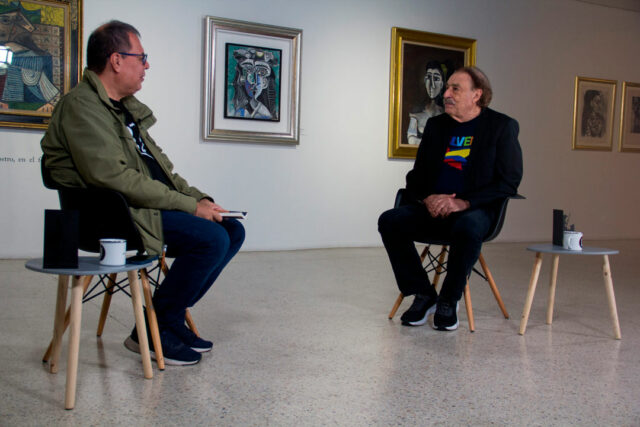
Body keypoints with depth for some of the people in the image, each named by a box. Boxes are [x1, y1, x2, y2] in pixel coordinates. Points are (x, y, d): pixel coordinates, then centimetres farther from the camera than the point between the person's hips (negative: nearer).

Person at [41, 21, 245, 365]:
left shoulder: (125, 107, 19)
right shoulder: (80, 106, -13)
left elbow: (159, 165, 20)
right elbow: (115, 177, -23)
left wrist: (200, 198, 4)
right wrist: (190, 206, -20)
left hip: (152, 204, 10)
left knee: (232, 231, 1)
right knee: (211, 239, -24)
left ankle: (171, 319, 7)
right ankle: (151, 331, -8)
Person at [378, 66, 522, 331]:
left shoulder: (502, 126, 0)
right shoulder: (436, 125, 14)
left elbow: (509, 181, -8)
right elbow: (416, 175, 16)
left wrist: (464, 202, -19)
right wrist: (427, 198, -8)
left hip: (474, 210, -4)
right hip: (433, 210, 5)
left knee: (468, 227, -39)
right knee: (389, 220, -21)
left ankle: (449, 300, -15)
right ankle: (424, 296, -8)